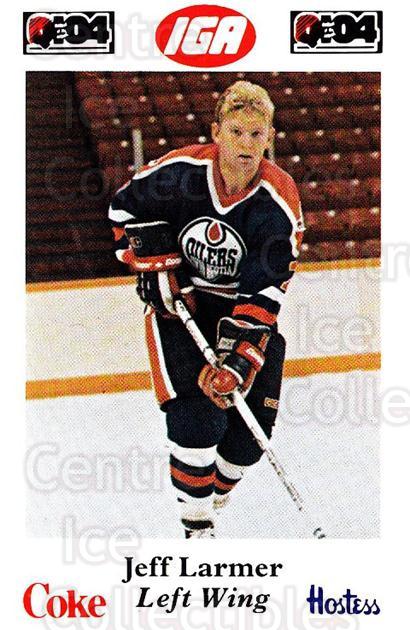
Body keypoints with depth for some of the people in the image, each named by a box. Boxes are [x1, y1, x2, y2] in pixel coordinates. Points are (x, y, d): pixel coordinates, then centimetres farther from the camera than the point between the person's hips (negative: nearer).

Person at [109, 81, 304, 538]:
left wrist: (238, 359, -30)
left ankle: (212, 499, 27)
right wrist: (156, 267, -9)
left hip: (241, 310, 2)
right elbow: (126, 207, 1)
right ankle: (196, 527, -1)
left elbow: (265, 294, -21)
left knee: (251, 427, -1)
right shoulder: (179, 170, -18)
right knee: (196, 418, -17)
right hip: (177, 303, -1)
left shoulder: (279, 201, -19)